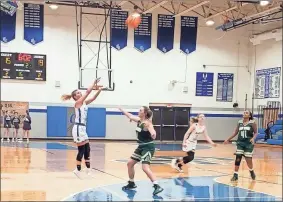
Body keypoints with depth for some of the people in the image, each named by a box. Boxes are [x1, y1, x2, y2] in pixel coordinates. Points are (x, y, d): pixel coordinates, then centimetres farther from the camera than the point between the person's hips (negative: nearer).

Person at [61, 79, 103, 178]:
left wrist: (99, 90, -5)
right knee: (81, 150, -6)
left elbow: (93, 98, 10)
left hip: (82, 128, 9)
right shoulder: (78, 103, -9)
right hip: (78, 128, -9)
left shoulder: (84, 103, 14)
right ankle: (78, 170, 1)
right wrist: (94, 83, -10)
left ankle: (88, 169, 14)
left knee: (87, 149, 9)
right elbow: (87, 92, -15)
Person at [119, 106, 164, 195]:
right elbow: (130, 116, 24)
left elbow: (153, 135, -36)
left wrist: (153, 134, -59)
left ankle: (157, 186, -26)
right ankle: (131, 184, 32)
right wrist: (122, 110, 32)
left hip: (148, 147, -10)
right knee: (130, 163, 17)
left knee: (145, 167, -23)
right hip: (141, 146, 10)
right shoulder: (139, 120, 5)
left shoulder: (147, 123, -20)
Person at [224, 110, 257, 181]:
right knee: (237, 159, -4)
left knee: (249, 160, -1)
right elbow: (235, 132, 15)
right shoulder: (240, 122, 8)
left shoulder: (252, 123, -4)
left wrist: (253, 138, -24)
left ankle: (251, 172, 29)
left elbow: (256, 133, -5)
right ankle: (235, 175, 4)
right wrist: (228, 139, 15)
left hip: (249, 143, -3)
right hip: (240, 142, 3)